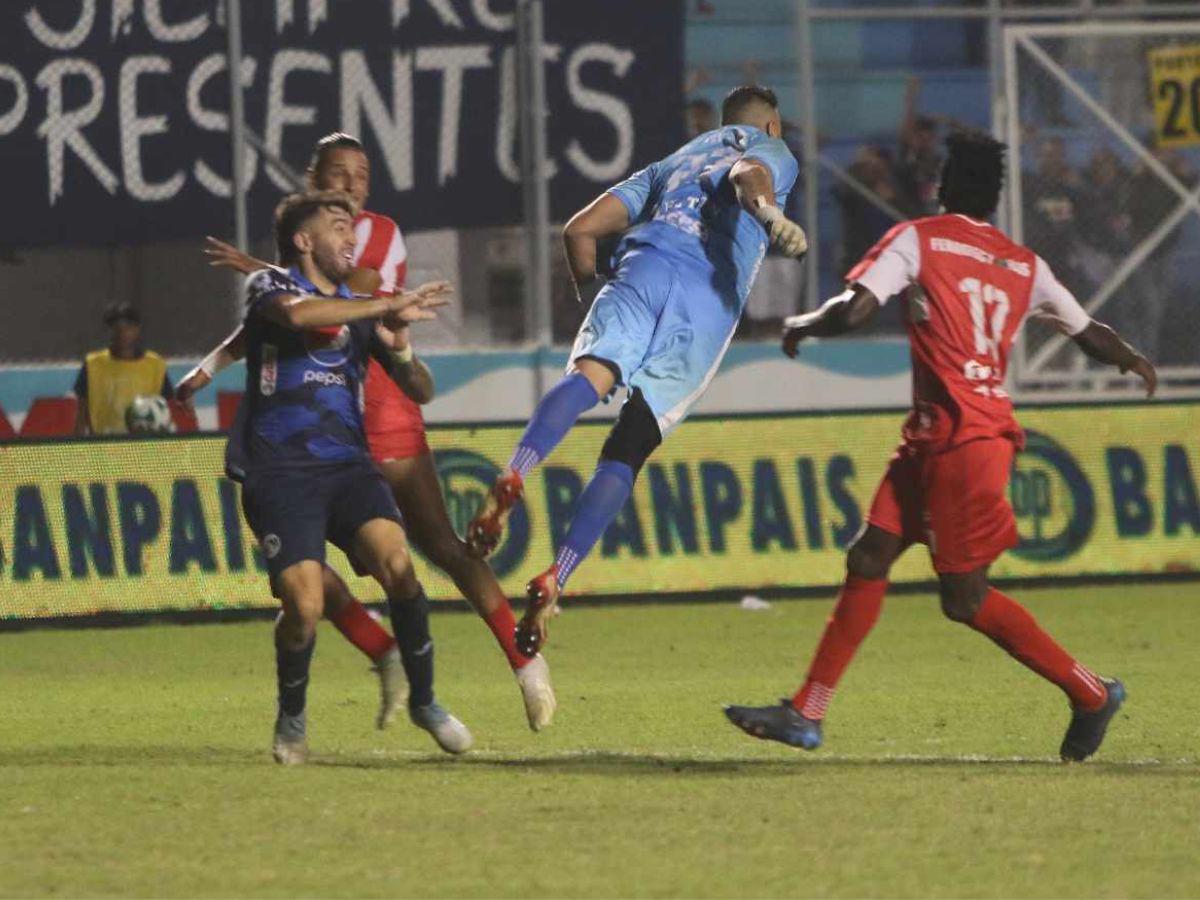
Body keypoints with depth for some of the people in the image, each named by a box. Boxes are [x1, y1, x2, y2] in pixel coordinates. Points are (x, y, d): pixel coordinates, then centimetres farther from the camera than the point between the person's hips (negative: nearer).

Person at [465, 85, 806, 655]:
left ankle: (514, 478, -56)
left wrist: (593, 296, 45)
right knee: (628, 448, -3)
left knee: (589, 377, -24)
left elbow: (580, 230, 32)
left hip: (642, 266, 2)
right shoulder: (773, 154, 28)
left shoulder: (671, 164, 39)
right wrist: (771, 216, -20)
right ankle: (553, 581, -17)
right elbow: (749, 175, 1)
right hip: (711, 292, -2)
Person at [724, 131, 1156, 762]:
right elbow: (1088, 333, 20)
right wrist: (1134, 362, 42)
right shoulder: (1024, 266, 12)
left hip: (961, 438, -8)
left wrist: (802, 326, 6)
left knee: (965, 598, -2)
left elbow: (853, 311, -16)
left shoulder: (918, 240, -6)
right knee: (869, 559, 8)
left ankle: (1091, 694, 3)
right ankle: (806, 715, 7)